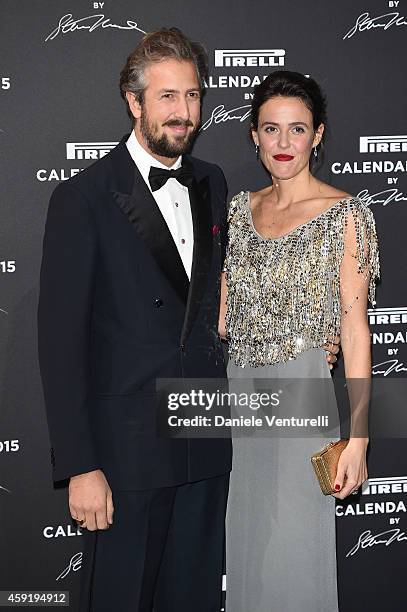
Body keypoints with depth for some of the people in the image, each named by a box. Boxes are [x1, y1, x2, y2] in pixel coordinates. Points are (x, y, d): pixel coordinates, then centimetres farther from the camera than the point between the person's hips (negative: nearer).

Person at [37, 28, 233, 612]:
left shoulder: (211, 184, 8)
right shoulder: (83, 198, -11)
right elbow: (60, 339, -13)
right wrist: (79, 466, -16)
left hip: (207, 448, 5)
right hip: (127, 450, -5)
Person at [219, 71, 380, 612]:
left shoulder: (345, 215, -8)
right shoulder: (241, 208, 8)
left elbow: (354, 328, -10)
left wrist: (358, 436, -14)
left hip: (305, 393, -5)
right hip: (241, 390, 5)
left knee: (293, 550, 3)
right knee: (245, 542, 15)